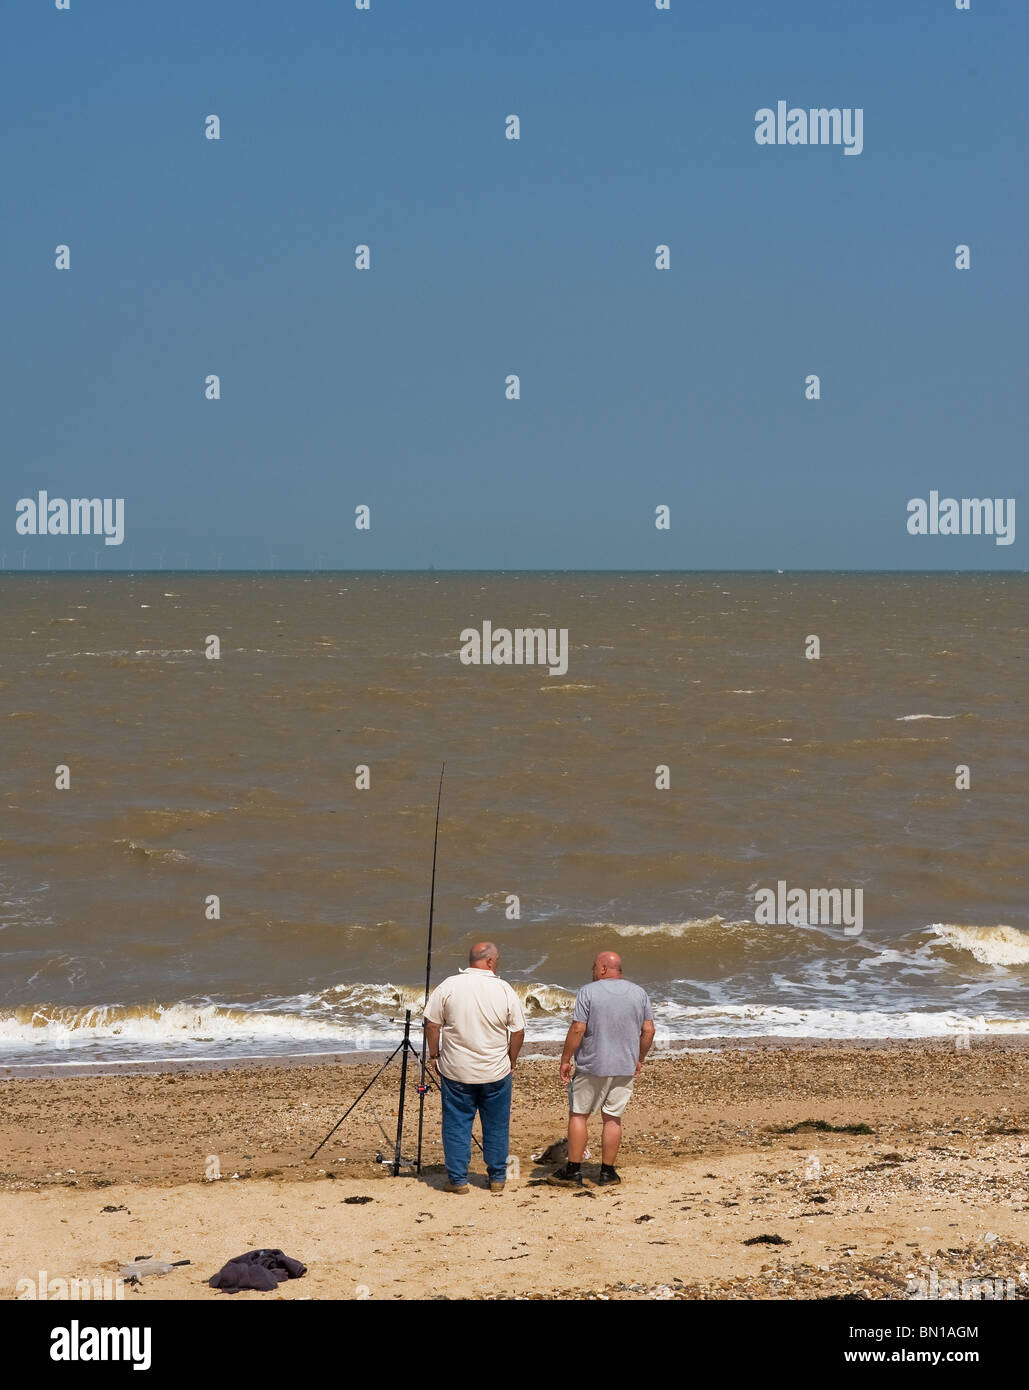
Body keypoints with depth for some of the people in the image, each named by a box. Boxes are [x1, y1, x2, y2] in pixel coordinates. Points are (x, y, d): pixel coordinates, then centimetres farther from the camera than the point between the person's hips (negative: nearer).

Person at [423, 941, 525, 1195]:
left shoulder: (449, 986, -6)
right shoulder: (504, 990, -5)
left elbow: (432, 1025, -3)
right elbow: (518, 1031, -1)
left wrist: (434, 1056, 9)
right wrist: (511, 1062, 13)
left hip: (455, 1070, 0)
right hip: (496, 1072, 0)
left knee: (456, 1125, 8)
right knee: (496, 1127, 12)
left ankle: (458, 1179, 10)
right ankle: (497, 1179, 19)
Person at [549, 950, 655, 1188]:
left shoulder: (588, 992, -9)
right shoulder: (639, 993, 4)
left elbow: (578, 1029, -13)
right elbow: (648, 1030, 5)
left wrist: (565, 1060, -5)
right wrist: (639, 1060, 16)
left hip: (592, 1065, -4)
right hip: (625, 1067, 4)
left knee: (578, 1115, 7)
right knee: (613, 1118, 9)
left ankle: (573, 1171, 7)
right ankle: (607, 1172, 10)